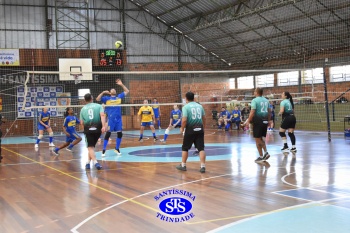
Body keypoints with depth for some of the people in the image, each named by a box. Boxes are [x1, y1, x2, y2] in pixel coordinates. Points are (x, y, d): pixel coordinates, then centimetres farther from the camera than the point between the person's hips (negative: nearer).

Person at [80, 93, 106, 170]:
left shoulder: (83, 109, 11)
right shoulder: (98, 106, 7)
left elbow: (81, 122, 6)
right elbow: (102, 115, -11)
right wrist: (103, 126, -20)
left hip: (88, 129, 0)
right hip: (97, 128, 0)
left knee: (90, 147, -1)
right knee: (92, 145, 17)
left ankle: (95, 162, -20)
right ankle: (88, 162, 19)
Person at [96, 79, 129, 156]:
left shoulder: (119, 97, 15)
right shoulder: (106, 98, 8)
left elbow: (127, 91, 21)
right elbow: (97, 99, -1)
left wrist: (121, 85, 14)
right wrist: (103, 93, -8)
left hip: (118, 119, 3)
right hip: (111, 119, -3)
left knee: (120, 133, 4)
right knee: (108, 133, -6)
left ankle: (117, 148, 20)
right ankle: (104, 150, 0)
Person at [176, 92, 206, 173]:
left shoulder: (186, 107, -7)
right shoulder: (199, 106, 7)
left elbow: (184, 120, -16)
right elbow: (204, 118, 12)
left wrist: (182, 128, -1)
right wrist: (203, 127, 25)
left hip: (190, 129, -3)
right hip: (199, 128, 4)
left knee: (185, 148, 12)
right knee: (201, 148, 2)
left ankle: (183, 165, 21)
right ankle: (203, 166, -3)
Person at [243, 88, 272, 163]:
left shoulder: (255, 100, -9)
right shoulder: (266, 100, 10)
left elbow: (252, 112, -17)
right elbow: (269, 111, 13)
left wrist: (248, 121, -12)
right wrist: (268, 120, 21)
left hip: (258, 121, -6)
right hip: (265, 121, 6)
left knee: (258, 139, 3)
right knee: (262, 138, 19)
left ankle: (261, 156, 6)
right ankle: (265, 152, 5)